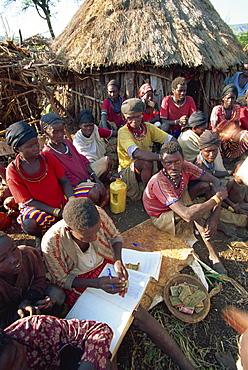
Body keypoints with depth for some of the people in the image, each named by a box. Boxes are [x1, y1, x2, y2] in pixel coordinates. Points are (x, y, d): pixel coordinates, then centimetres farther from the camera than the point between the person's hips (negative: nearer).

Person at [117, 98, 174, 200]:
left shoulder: (148, 127, 1)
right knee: (147, 163, -33)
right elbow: (136, 153, -33)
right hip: (127, 172, -5)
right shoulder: (123, 132, -16)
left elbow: (170, 139, -5)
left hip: (145, 170, 5)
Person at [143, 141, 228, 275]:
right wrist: (218, 197, -35)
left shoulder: (186, 166, -23)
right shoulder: (159, 183, -39)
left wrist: (214, 217, -25)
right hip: (162, 216, -6)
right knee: (195, 213, -32)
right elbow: (187, 215, -45)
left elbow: (216, 181, -15)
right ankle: (212, 255, -12)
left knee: (206, 185, -12)